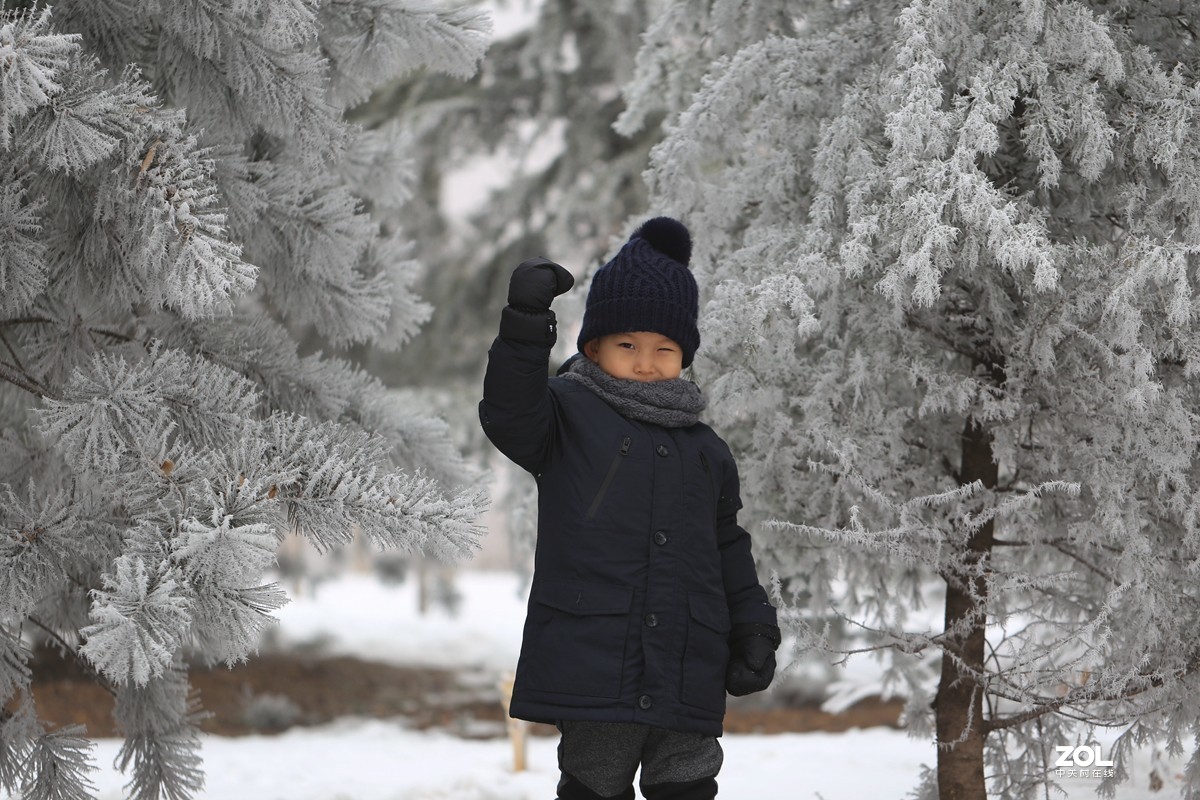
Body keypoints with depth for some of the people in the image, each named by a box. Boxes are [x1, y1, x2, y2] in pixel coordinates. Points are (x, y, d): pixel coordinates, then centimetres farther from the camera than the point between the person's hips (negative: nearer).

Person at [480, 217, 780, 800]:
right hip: (592, 666, -4)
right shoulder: (570, 414, 3)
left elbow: (729, 550, 22)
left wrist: (753, 629, 13)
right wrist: (525, 327, -30)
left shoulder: (705, 451, 16)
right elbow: (509, 417, -17)